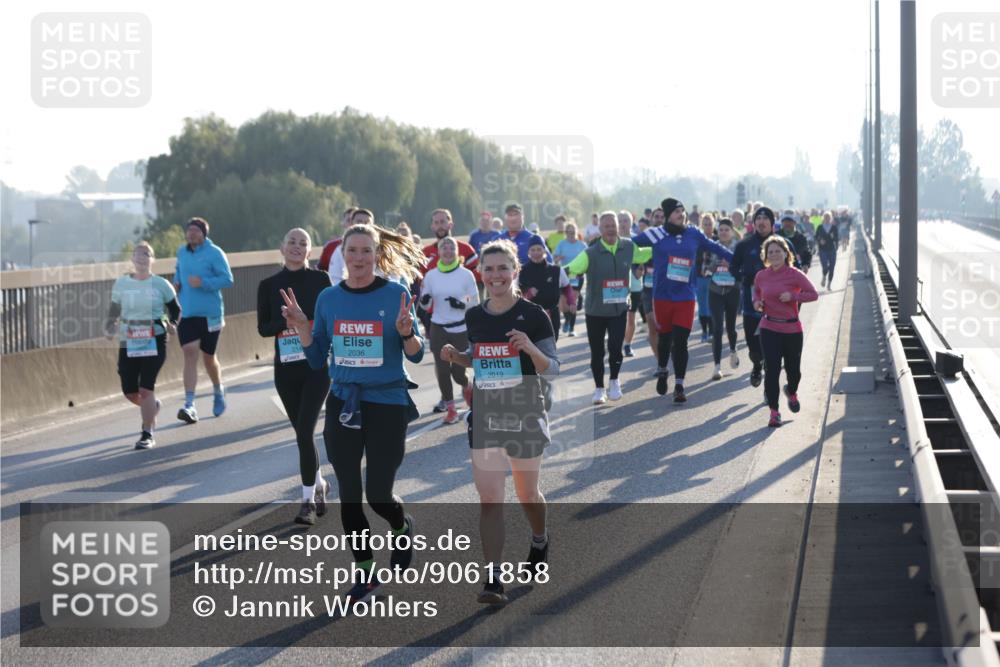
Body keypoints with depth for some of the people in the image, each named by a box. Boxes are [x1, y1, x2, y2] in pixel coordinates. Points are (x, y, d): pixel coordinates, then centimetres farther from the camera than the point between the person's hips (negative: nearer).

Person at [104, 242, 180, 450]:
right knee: (129, 391, 4)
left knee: (146, 388, -12)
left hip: (155, 342, -3)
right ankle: (152, 406, 38)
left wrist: (172, 323, -10)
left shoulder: (161, 285, -1)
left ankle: (147, 435, 0)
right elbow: (114, 310, 13)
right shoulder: (121, 284, 4)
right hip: (128, 344, 3)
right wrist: (110, 326, -5)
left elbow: (175, 309, 9)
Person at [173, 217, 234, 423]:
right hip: (186, 313, 3)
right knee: (190, 353, -12)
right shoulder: (182, 252, 8)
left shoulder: (214, 253, -8)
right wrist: (176, 281, 7)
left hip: (209, 314, -3)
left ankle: (219, 391, 40)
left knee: (208, 357, 9)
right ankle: (189, 405, -18)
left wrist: (203, 282, -24)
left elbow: (227, 279, -12)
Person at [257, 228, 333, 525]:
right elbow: (263, 327, 0)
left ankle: (309, 500, -6)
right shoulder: (269, 285, 4)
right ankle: (319, 484, 36)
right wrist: (286, 321, -17)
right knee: (302, 433, 13)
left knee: (305, 432, -13)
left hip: (317, 365, -3)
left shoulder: (320, 279, 0)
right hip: (285, 368, 3)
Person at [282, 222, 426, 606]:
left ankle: (402, 527, 33)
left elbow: (416, 356, -2)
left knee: (378, 494, -3)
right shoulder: (329, 298, 3)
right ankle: (362, 573, 19)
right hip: (343, 404, 3)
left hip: (387, 403, -3)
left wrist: (406, 332, -22)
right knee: (349, 495, 5)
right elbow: (317, 359, 8)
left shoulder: (396, 294, -6)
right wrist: (301, 328, -7)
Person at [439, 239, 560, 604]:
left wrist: (531, 349, -27)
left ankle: (540, 541, 46)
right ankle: (494, 578, -7)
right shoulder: (474, 316, 3)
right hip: (484, 414, 3)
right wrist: (456, 356, -1)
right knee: (489, 498, -7)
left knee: (527, 494, 15)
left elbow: (553, 369, -8)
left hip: (525, 415, -3)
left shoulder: (533, 315, -10)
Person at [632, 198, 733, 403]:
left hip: (685, 297, 1)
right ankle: (662, 371, 39)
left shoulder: (693, 234, 5)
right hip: (662, 297, -1)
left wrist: (737, 260, 21)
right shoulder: (656, 234, -2)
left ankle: (679, 386, 2)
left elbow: (714, 247, 17)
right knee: (665, 338, 11)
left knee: (680, 342, -4)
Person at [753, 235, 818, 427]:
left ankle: (792, 392, 46)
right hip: (769, 329, 1)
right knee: (772, 369, -8)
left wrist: (793, 296, -19)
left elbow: (813, 294, -6)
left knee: (793, 370, 10)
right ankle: (774, 412, 1)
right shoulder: (761, 276, 1)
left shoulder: (794, 275, -9)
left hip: (792, 329, -1)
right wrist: (757, 301, 0)